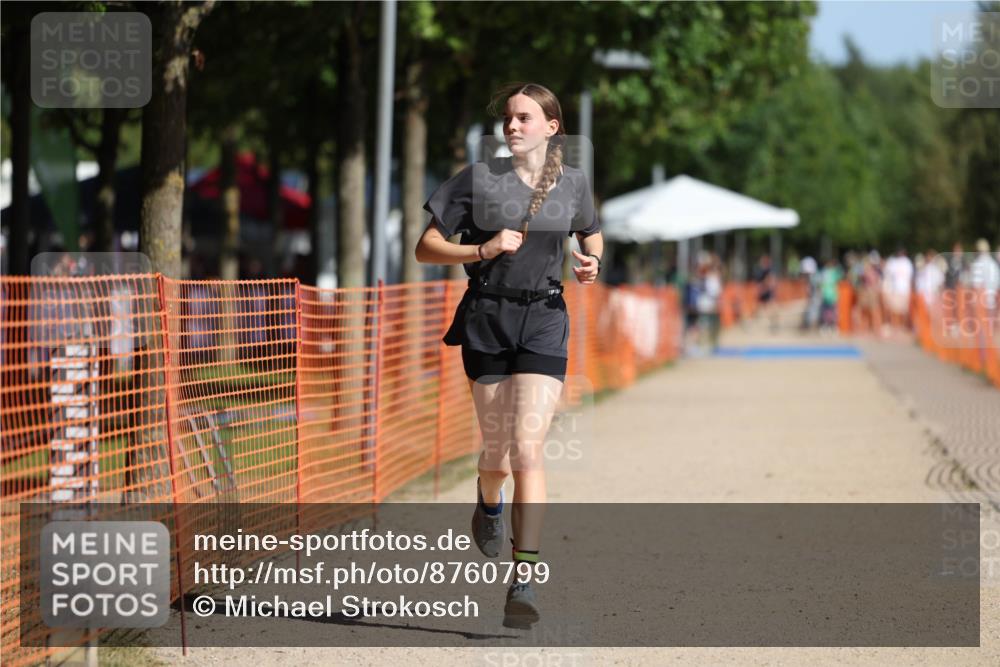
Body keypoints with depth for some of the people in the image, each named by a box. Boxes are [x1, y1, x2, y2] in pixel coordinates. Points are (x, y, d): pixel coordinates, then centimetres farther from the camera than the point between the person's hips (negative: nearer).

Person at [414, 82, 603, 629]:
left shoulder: (573, 184, 5)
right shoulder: (479, 179, -1)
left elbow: (590, 234, 25)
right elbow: (426, 249, 0)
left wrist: (592, 263, 3)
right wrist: (483, 249, -15)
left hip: (544, 321, 0)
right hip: (487, 319, 0)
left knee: (527, 448, -14)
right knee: (497, 452, 9)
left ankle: (524, 581, -14)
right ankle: (489, 503, 48)